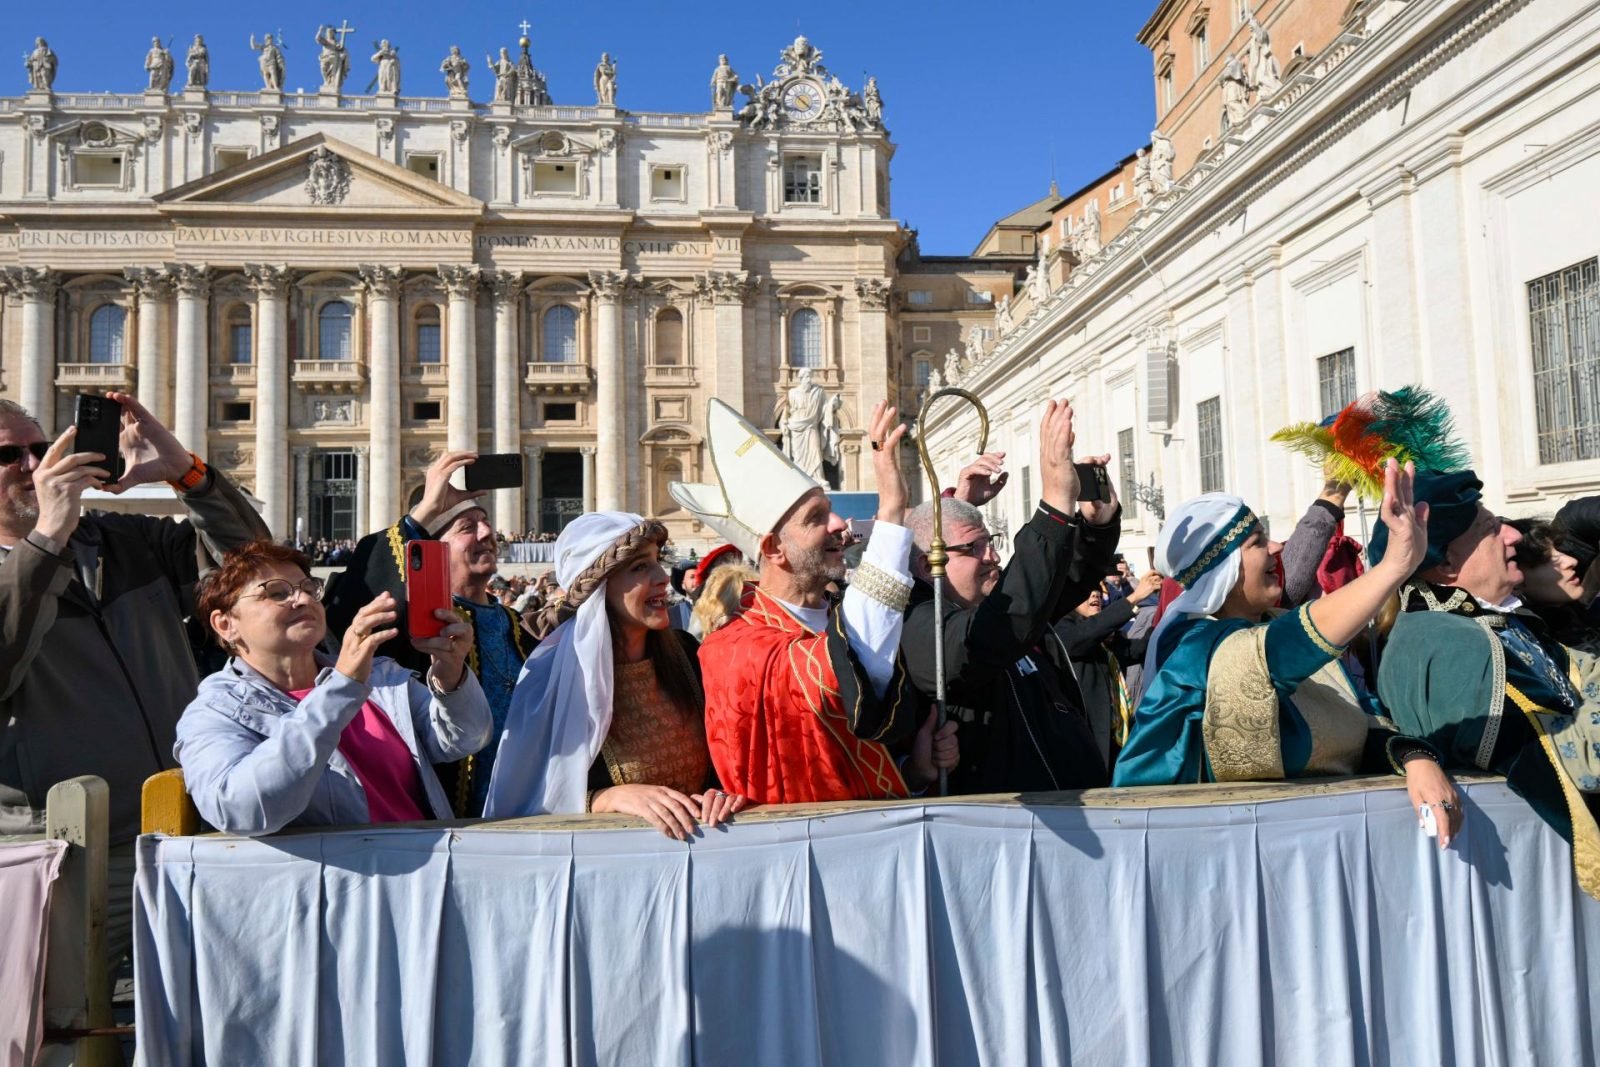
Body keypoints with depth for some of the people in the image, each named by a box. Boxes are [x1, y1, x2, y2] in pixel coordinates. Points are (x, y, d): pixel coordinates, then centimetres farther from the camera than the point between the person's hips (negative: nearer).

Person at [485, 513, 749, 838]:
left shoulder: (685, 652, 2)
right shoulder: (553, 675, -9)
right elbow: (534, 801, -8)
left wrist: (723, 792, -9)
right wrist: (612, 798, -21)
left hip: (697, 839, 3)